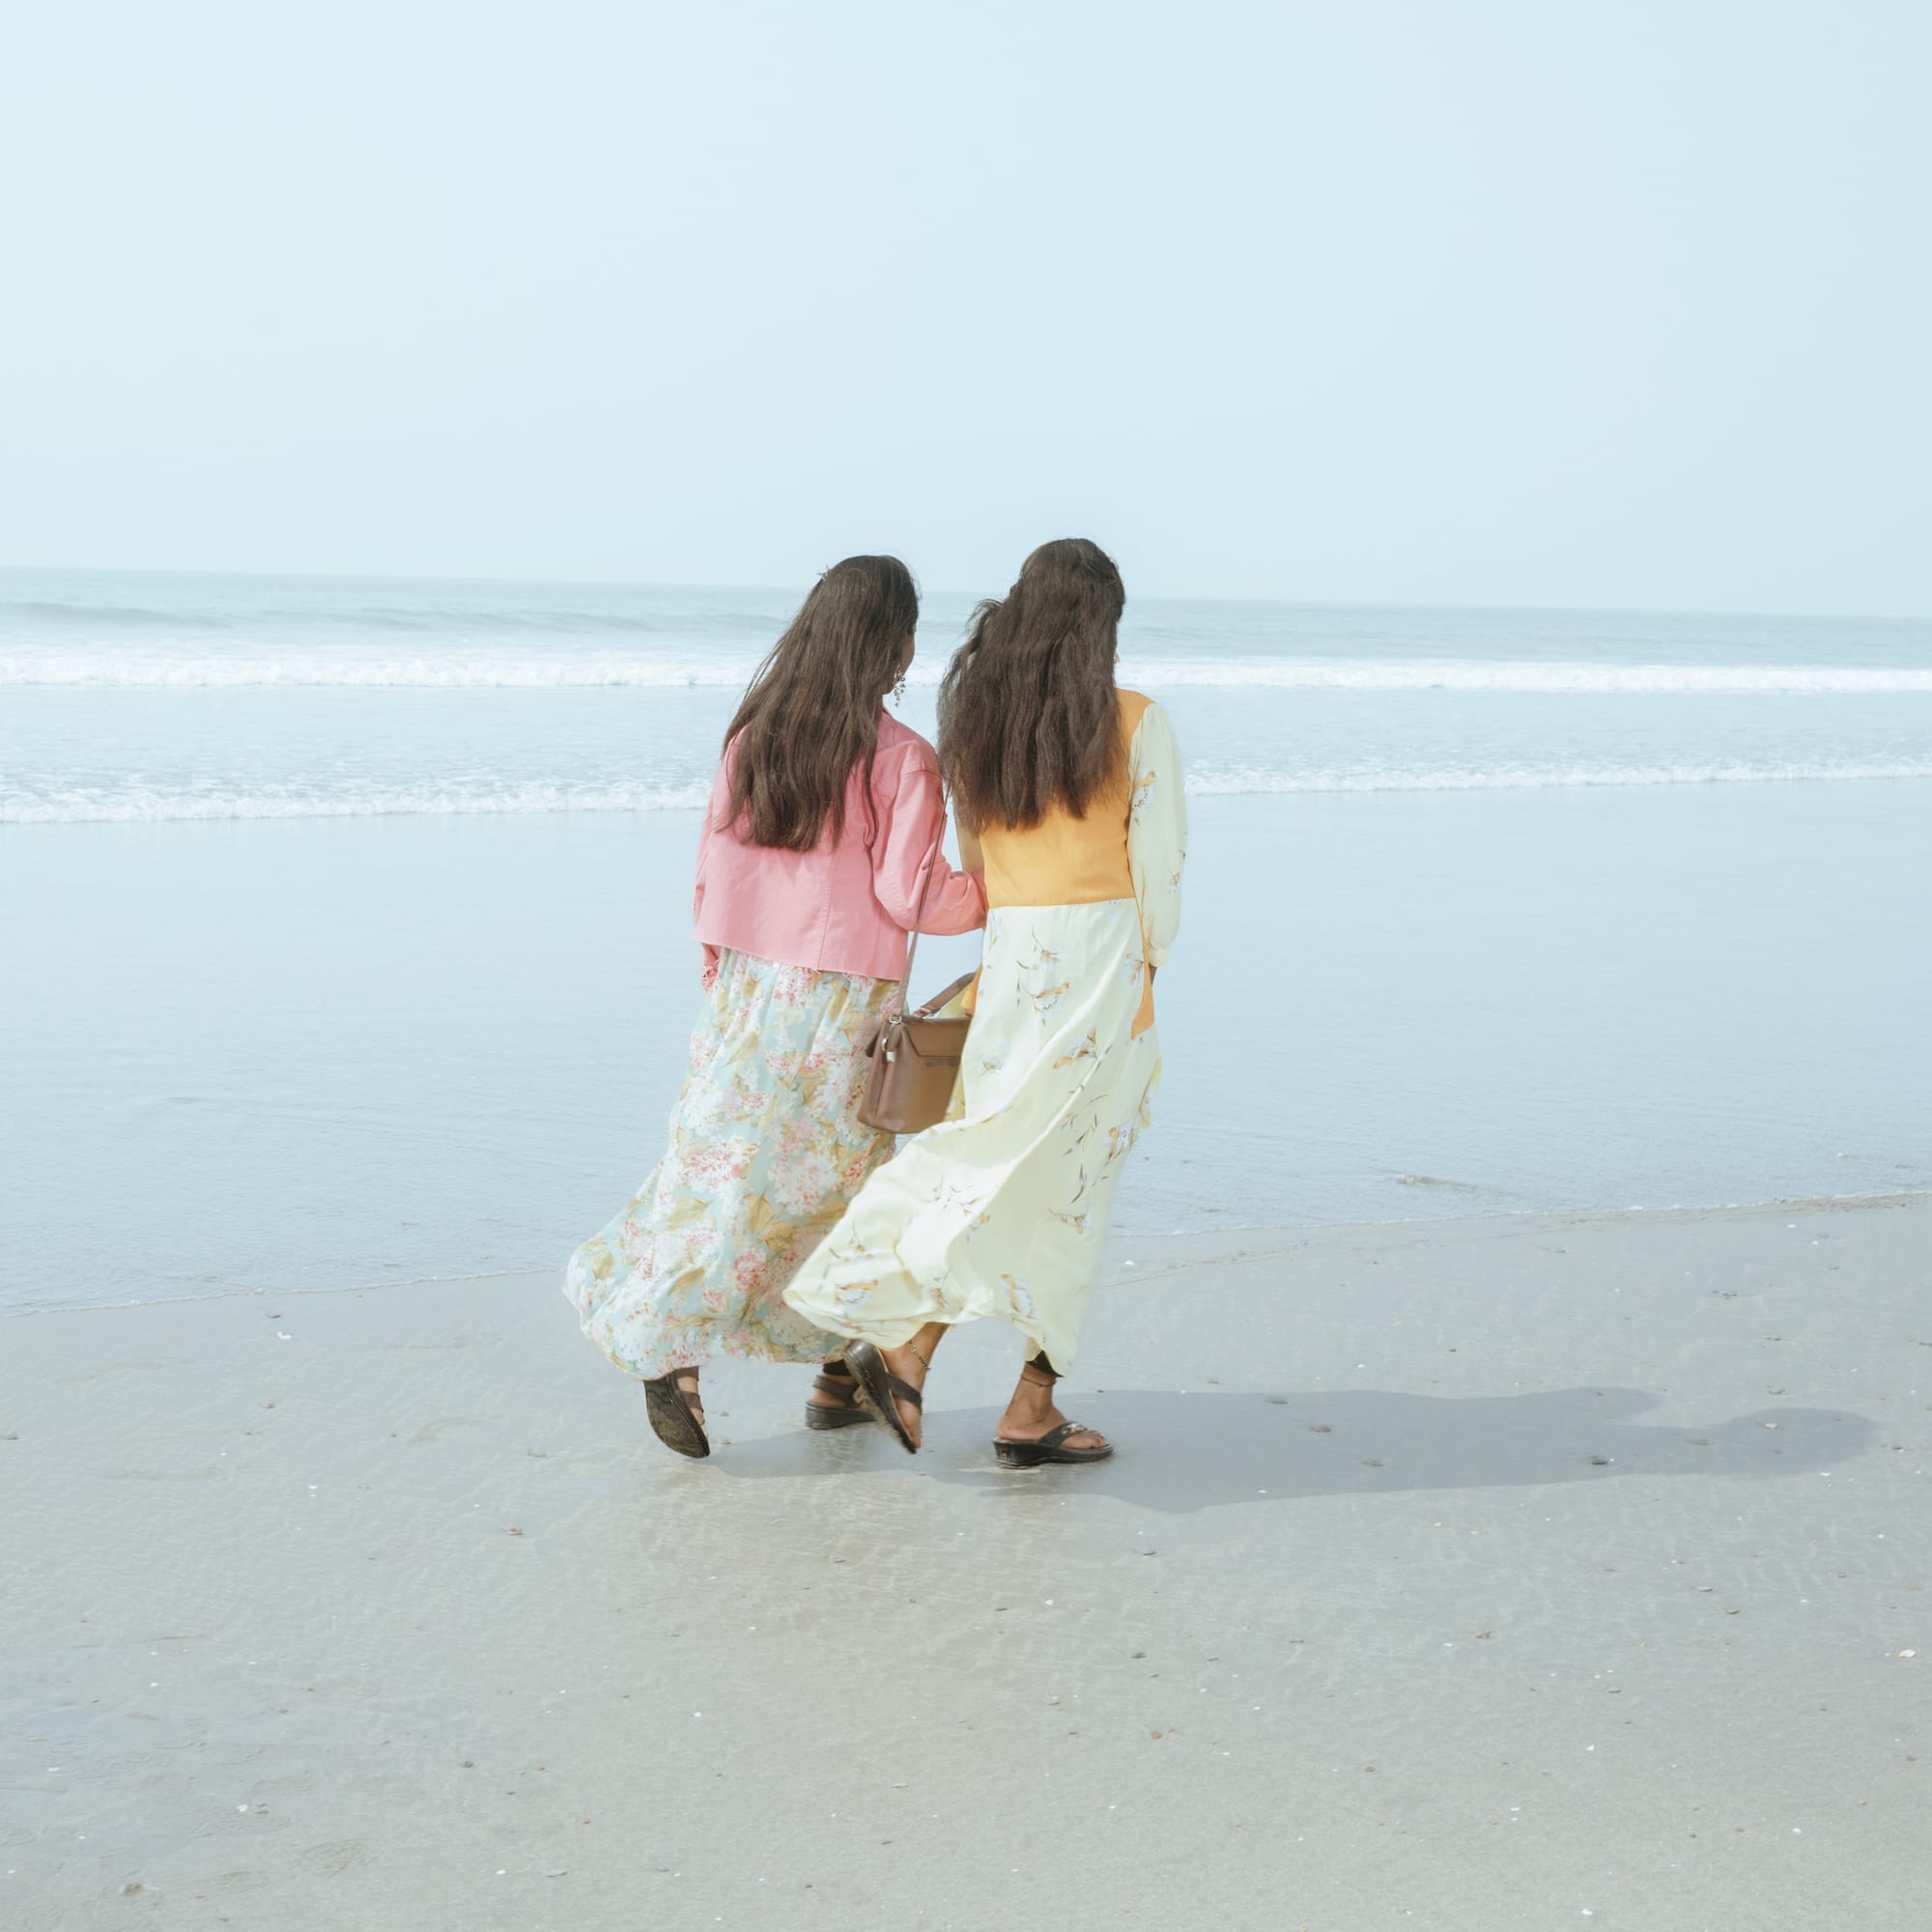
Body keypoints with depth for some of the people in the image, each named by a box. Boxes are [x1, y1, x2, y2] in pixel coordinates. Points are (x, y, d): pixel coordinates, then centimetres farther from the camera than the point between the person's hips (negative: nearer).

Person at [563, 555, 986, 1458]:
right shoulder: (900, 757, -11)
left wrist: (718, 972, 17)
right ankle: (843, 1371, 18)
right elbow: (911, 893, -14)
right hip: (845, 1003, -4)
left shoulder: (752, 734, 3)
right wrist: (1002, 892, 2)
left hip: (751, 987, 4)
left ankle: (668, 1351, -5)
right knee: (848, 1175, 10)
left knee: (729, 1167, 7)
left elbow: (715, 867, 7)